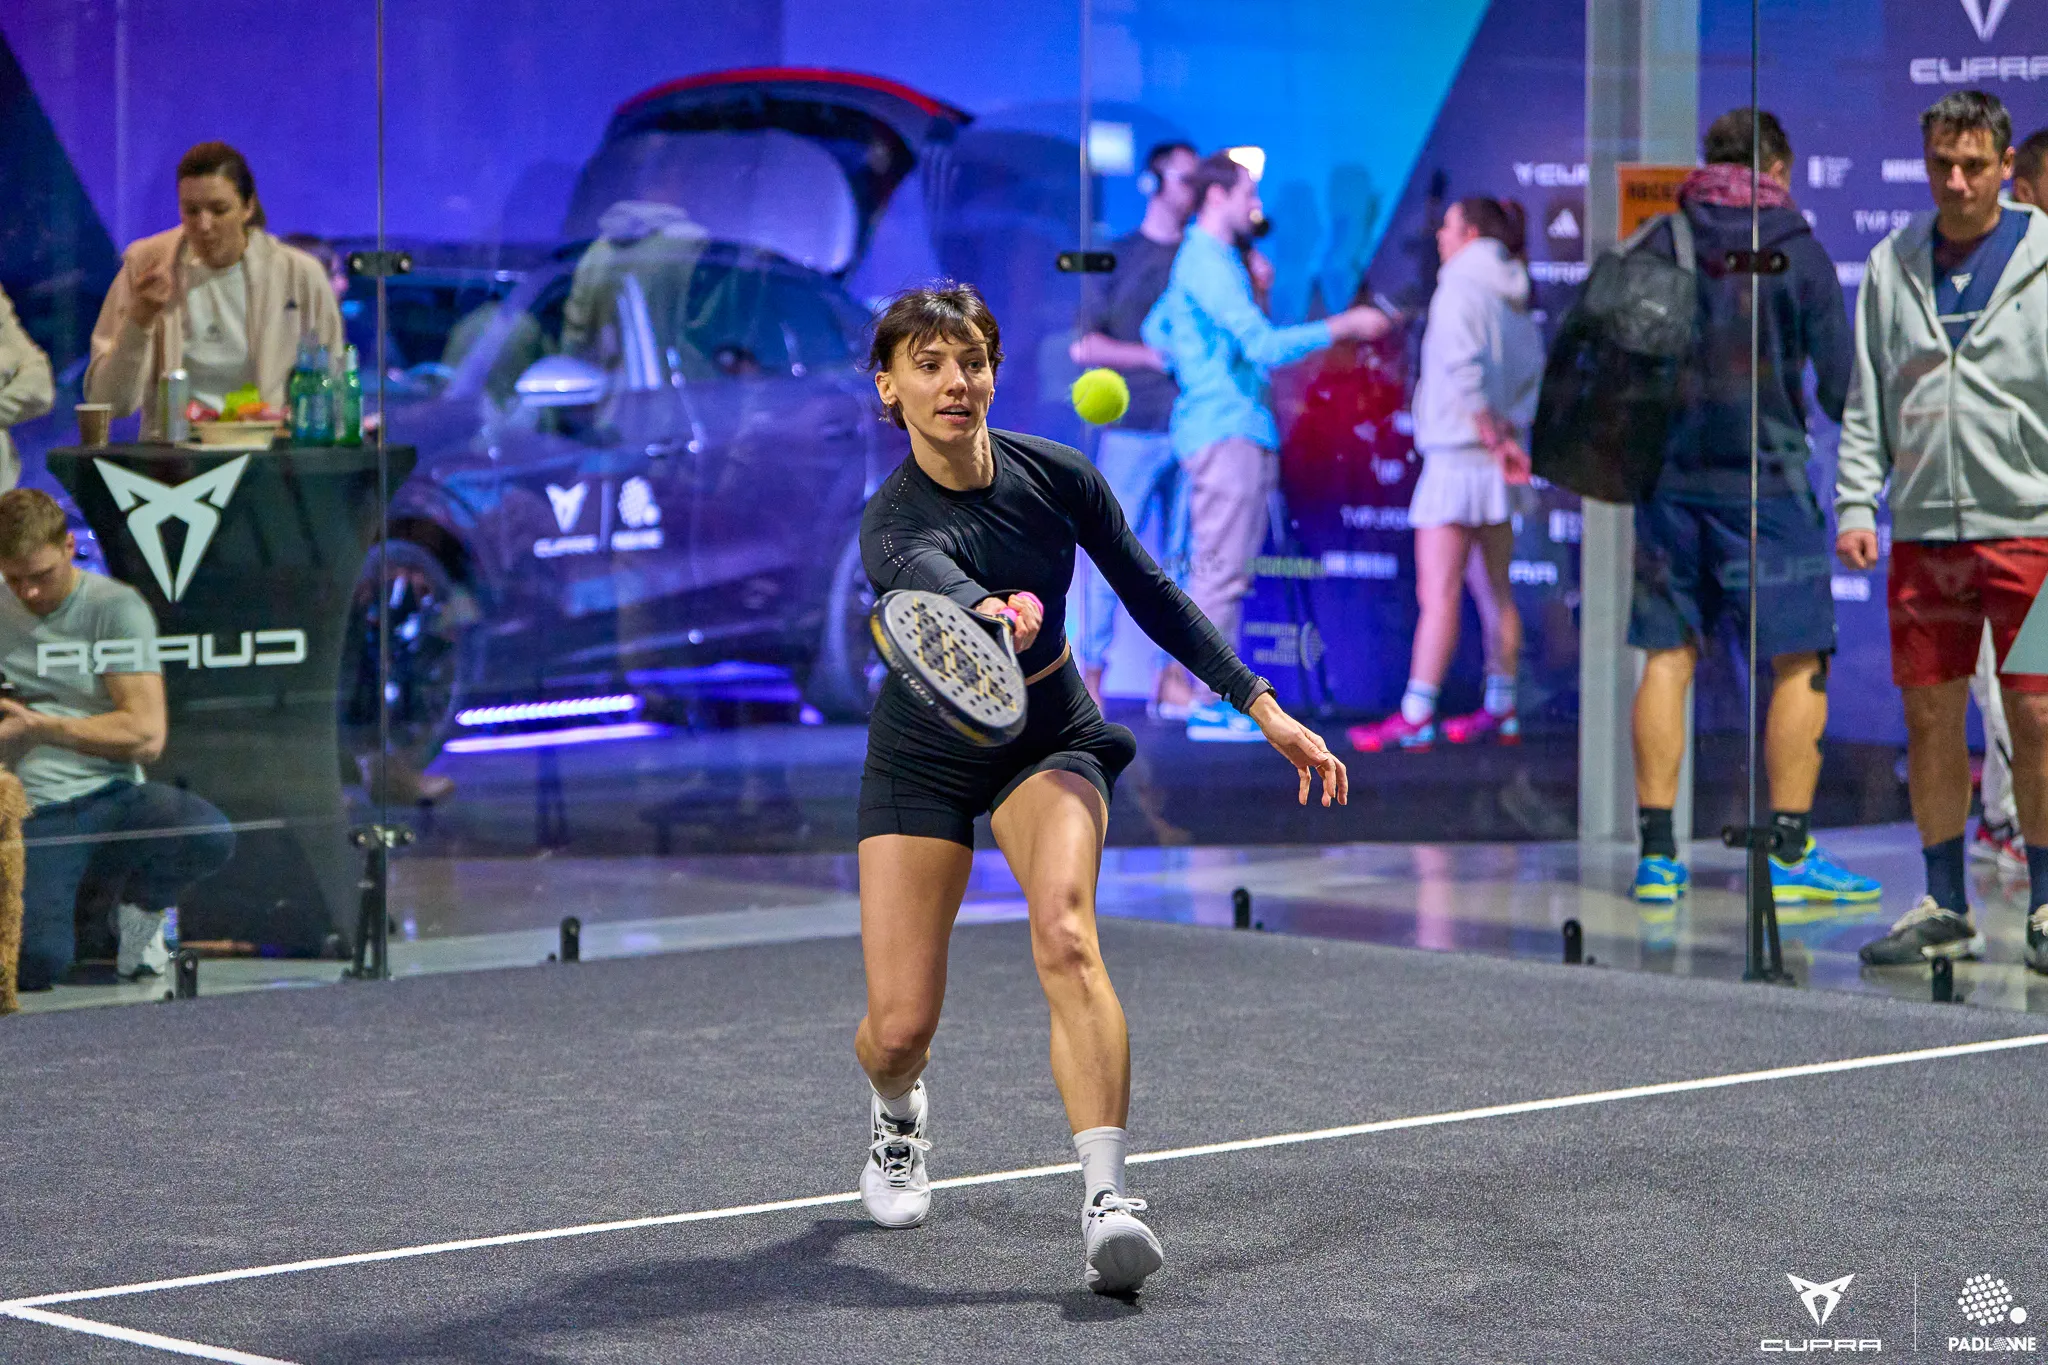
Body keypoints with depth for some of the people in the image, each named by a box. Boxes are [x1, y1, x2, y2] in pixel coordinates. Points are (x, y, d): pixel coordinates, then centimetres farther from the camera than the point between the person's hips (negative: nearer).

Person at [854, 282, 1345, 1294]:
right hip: (924, 758, -1)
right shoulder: (894, 526, -26)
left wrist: (1263, 705, -4)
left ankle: (1106, 1199, -36)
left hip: (1050, 740, 1)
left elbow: (1151, 595, -1)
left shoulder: (1057, 474, -14)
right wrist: (993, 616, -74)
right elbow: (939, 582, -50)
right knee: (899, 1028, -6)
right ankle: (898, 1116, 34)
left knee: (1065, 933, -29)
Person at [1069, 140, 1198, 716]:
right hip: (1133, 428, -3)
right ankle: (1088, 674, -2)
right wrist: (1154, 356, -10)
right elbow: (1084, 345, 0)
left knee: (1183, 558, 3)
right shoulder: (1117, 257, 6)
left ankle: (1173, 680, 5)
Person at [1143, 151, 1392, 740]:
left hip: (1241, 431, 11)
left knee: (1225, 573, 11)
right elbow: (1264, 345, -22)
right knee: (1221, 571, -10)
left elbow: (1155, 329, 32)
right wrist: (1343, 326, -17)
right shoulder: (1209, 265, -13)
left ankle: (1219, 698, 13)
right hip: (1225, 432, -11)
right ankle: (1211, 706, -11)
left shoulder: (1203, 260, 21)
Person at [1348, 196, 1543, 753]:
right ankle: (1500, 709, 17)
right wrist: (1509, 432, 5)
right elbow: (1534, 372, 14)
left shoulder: (1459, 291, -10)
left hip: (1459, 456, -9)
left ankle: (1416, 716, -14)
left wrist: (1493, 439, -17)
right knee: (1494, 591, 13)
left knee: (1437, 591, -11)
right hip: (1497, 460, 9)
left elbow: (1464, 372, -20)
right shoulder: (1513, 300, 15)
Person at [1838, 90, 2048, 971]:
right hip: (1922, 530, 3)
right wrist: (1855, 504, 4)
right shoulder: (1894, 264, 11)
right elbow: (1866, 400, 14)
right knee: (1929, 716, 5)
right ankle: (1944, 909, 14)